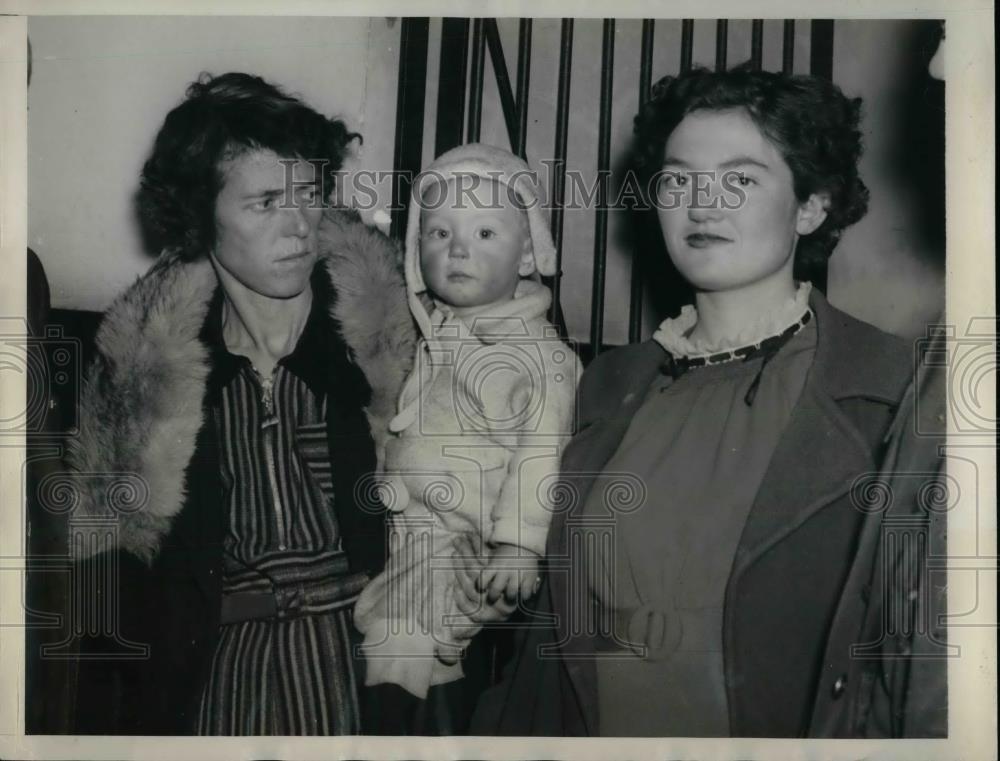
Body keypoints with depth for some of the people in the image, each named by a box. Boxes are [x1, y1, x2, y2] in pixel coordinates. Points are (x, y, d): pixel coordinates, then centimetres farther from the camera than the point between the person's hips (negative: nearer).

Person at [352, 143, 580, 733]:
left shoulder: (543, 357, -13)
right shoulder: (426, 340, 7)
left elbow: (541, 454, -17)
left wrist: (519, 545, -21)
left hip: (468, 553, -6)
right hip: (405, 540, 6)